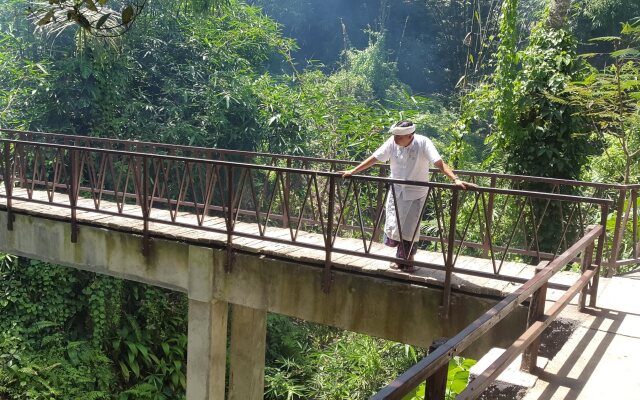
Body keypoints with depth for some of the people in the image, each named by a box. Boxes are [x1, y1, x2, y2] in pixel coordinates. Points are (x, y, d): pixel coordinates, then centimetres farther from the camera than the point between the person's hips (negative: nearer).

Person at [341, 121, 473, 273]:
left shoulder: (423, 143, -21)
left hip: (416, 193, -3)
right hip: (396, 190, 3)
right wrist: (352, 172, -7)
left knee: (409, 230, 0)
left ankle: (406, 260, 25)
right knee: (392, 228, 5)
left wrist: (456, 180, -40)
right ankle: (401, 259, 30)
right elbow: (373, 158, -5)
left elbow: (439, 163, -27)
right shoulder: (392, 143, -11)